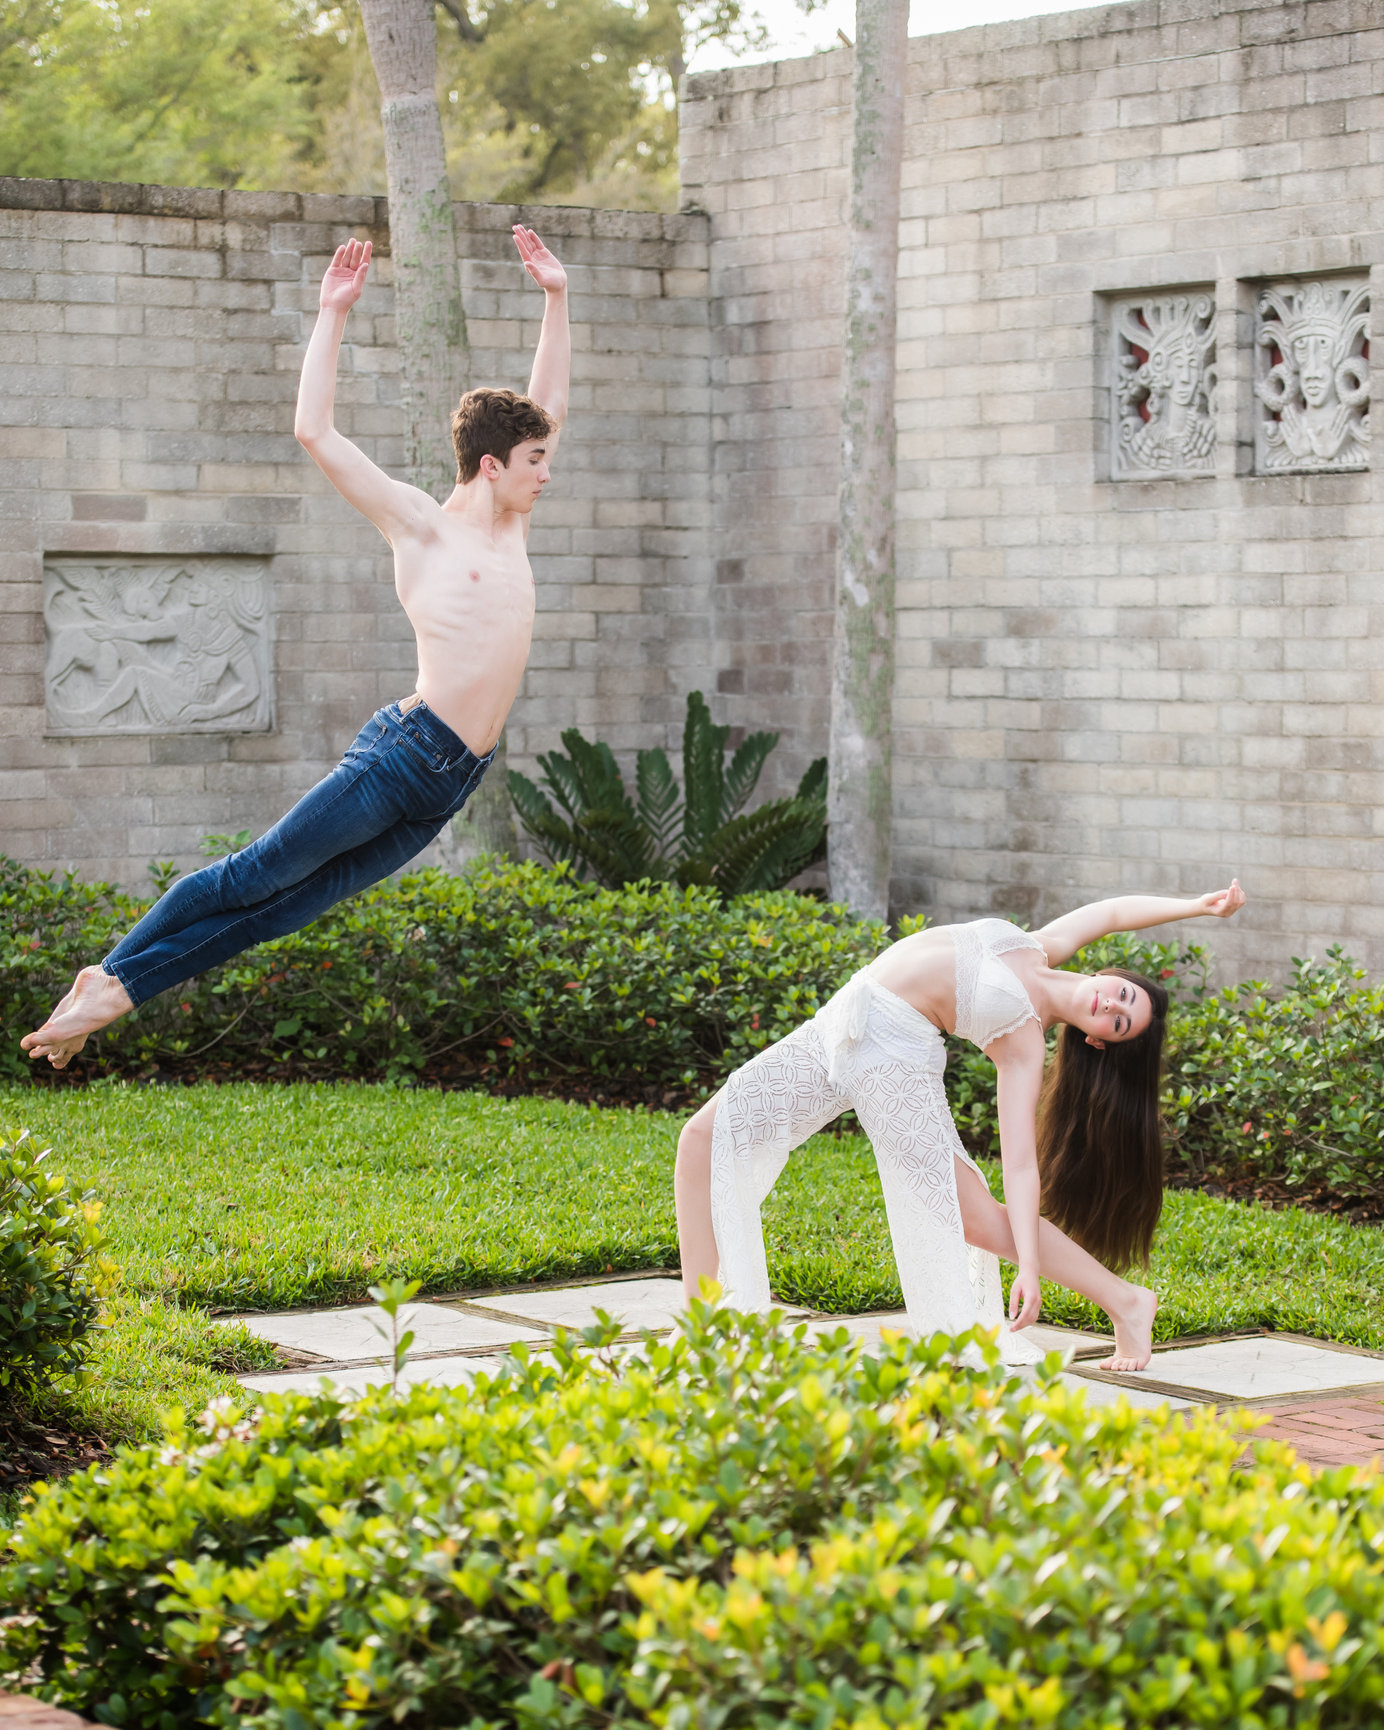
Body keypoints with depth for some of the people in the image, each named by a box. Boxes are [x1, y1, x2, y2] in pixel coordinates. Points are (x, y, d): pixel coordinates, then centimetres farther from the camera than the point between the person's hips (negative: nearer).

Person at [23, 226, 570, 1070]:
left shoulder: (511, 527, 18)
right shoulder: (421, 525, -2)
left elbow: (550, 407, 25)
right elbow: (315, 432, -8)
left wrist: (557, 299, 21)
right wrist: (335, 314, -6)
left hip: (447, 789, 6)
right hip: (403, 752, -6)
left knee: (288, 905, 5)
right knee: (254, 875, -5)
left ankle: (119, 992, 8)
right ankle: (110, 974, 6)